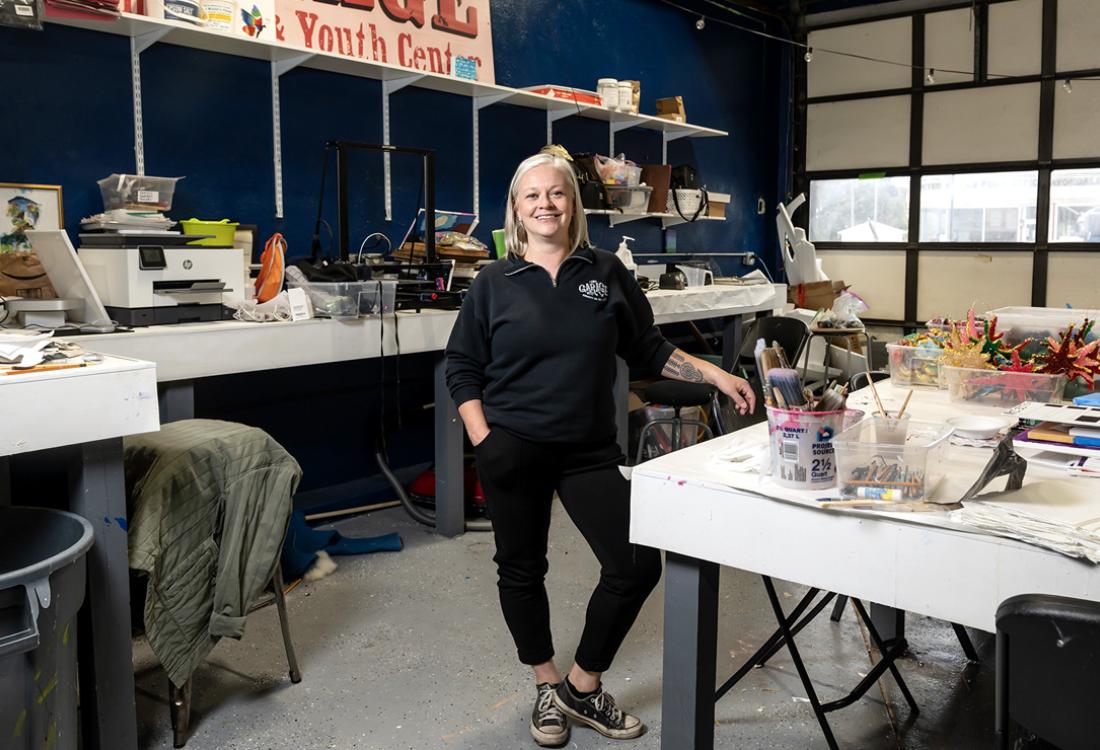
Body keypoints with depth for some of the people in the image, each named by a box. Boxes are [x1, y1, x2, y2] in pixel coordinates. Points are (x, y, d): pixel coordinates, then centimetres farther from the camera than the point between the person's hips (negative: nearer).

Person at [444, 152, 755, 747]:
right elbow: (462, 369, 2)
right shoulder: (493, 284, 0)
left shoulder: (607, 273, 4)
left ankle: (582, 688, 20)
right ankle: (546, 687, 34)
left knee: (637, 564, -3)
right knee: (521, 568, 10)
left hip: (590, 451, 2)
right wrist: (482, 440, -9)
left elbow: (648, 351, 9)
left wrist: (714, 375, 0)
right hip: (513, 452, -1)